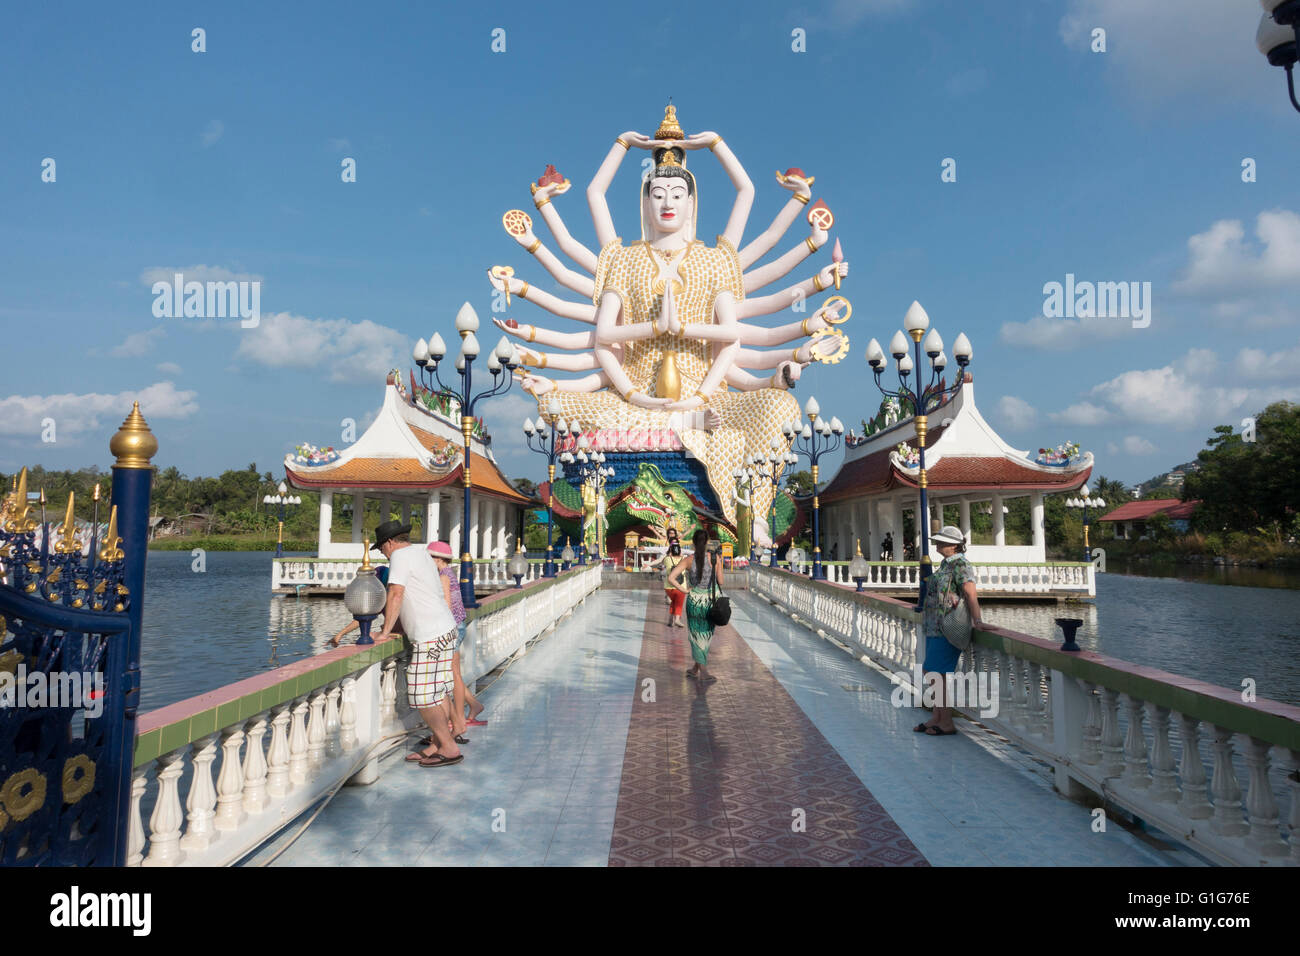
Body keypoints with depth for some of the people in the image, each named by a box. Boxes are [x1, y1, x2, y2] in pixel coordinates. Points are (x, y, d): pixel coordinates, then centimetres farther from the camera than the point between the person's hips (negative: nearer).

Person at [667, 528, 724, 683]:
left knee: (697, 635, 13)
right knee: (705, 635, 14)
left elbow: (671, 578, -16)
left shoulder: (688, 560, -9)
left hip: (694, 600, 0)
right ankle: (695, 669, 20)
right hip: (711, 601, 0)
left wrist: (683, 589, -4)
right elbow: (720, 582, -5)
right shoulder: (715, 557, -11)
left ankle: (704, 672, 12)